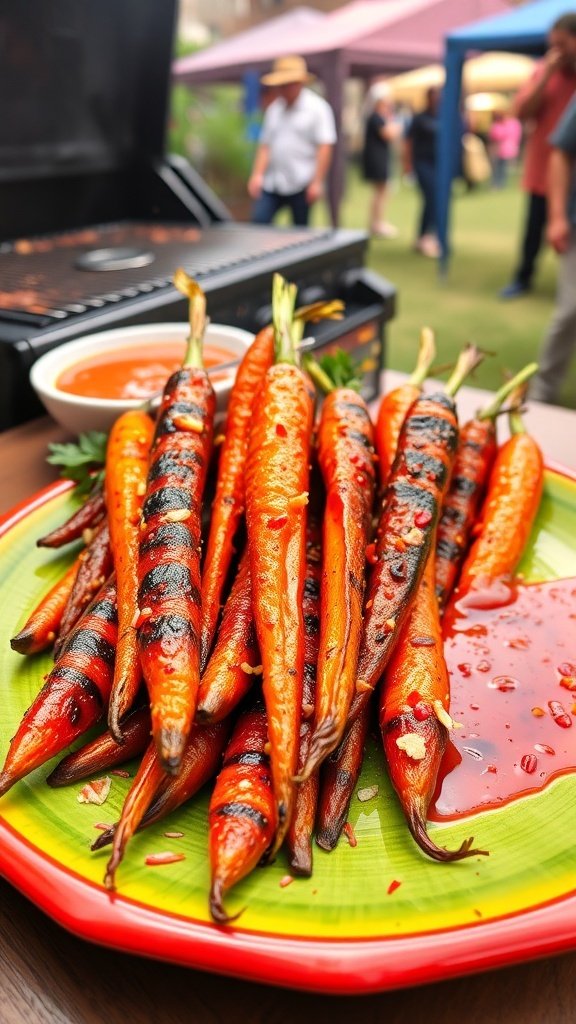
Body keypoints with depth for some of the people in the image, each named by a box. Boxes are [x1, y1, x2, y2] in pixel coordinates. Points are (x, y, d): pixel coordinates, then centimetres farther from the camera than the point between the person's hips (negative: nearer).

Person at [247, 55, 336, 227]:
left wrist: (317, 182, -16)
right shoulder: (273, 109, 15)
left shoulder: (317, 108, -1)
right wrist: (257, 175, 2)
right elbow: (265, 145, 15)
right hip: (271, 184, 5)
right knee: (258, 223, -9)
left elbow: (325, 147, -9)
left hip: (301, 185, -5)